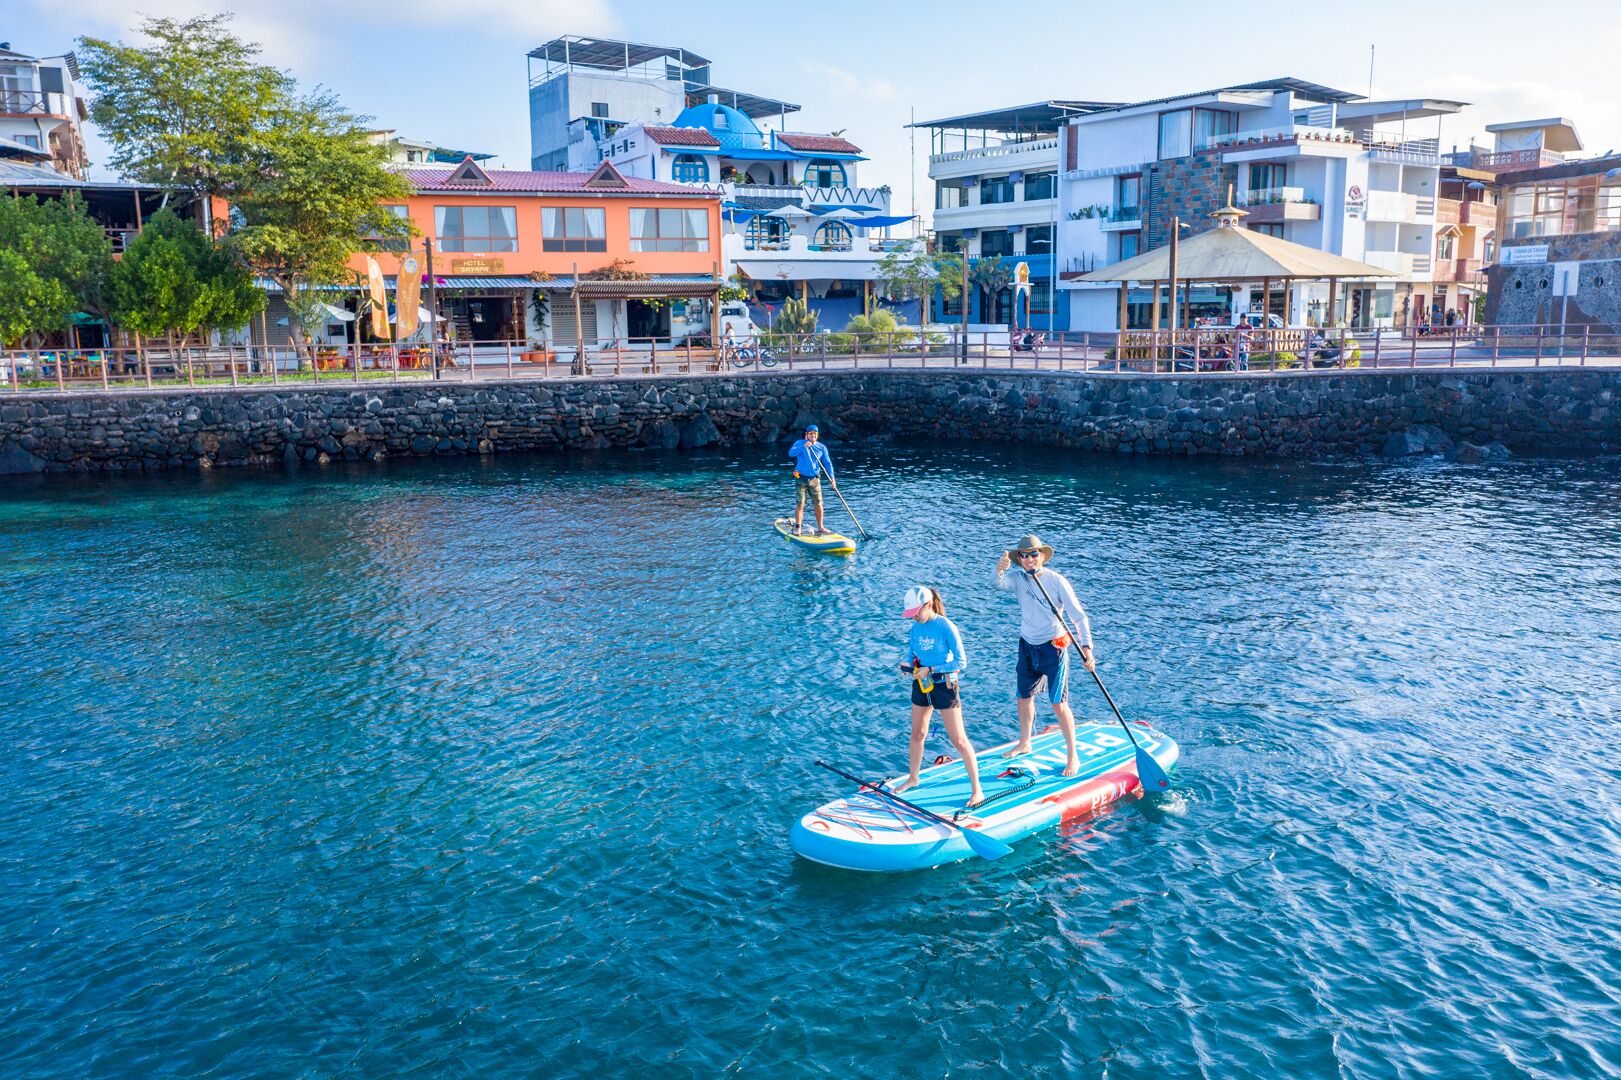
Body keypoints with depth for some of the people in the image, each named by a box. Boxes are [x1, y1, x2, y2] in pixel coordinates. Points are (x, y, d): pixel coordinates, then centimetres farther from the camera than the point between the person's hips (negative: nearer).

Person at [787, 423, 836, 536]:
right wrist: (803, 447, -30)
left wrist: (831, 478, -8)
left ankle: (820, 527, 17)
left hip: (814, 479, 2)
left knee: (818, 504, 4)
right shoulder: (800, 443, 0)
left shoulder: (822, 448, 6)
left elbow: (827, 463, 3)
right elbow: (791, 453, -17)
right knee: (800, 503, -6)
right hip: (801, 479, -2)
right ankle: (797, 527, 1)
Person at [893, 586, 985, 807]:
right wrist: (906, 663, -13)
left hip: (944, 687, -6)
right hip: (921, 685, 6)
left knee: (959, 740, -3)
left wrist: (931, 670, -24)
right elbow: (911, 652, 10)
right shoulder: (916, 627, -1)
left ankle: (976, 790, 4)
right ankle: (912, 778, 39)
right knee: (917, 734, 20)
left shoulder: (946, 627, -20)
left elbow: (961, 662, -19)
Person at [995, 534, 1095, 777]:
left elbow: (1078, 616, -14)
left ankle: (1073, 756, 6)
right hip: (1027, 647, 5)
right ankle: (1024, 743, 38)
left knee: (1058, 703, -4)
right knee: (1024, 697, 17)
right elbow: (1000, 584, -26)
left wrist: (1086, 646, -25)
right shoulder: (1018, 579, -3)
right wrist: (1000, 570, -49)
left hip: (1053, 647, -5)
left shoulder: (1057, 581, -13)